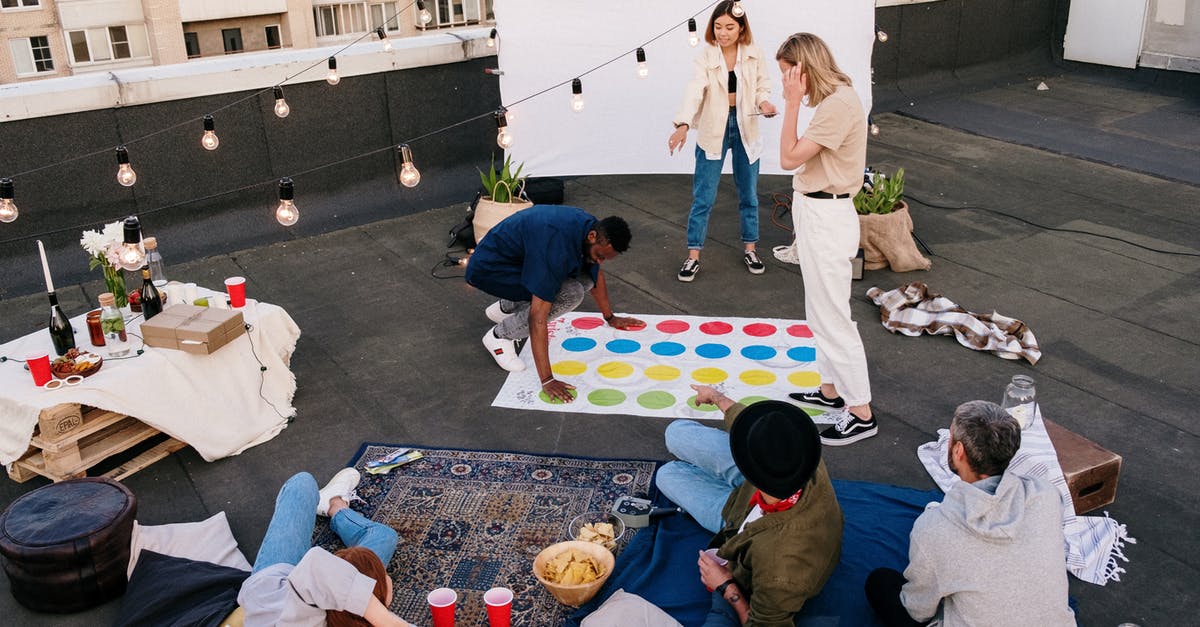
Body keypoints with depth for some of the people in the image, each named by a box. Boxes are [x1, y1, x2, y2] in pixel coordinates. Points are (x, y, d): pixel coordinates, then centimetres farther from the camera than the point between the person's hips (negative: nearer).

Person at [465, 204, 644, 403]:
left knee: (587, 276, -4)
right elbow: (538, 317, -38)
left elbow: (596, 276, 12)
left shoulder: (590, 228, -10)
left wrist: (610, 318, 24)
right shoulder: (557, 248, -37)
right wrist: (547, 380, -38)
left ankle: (505, 308, 10)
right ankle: (499, 335, -8)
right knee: (569, 295, -25)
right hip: (489, 268, -9)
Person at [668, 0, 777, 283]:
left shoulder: (754, 54, -5)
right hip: (714, 130, -1)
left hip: (745, 128, 2)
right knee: (703, 197, 1)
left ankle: (750, 249, 28)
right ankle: (693, 256, 11)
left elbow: (762, 87, 3)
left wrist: (764, 102, -21)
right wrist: (683, 124, -39)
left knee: (748, 195, 13)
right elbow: (694, 90, -24)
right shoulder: (705, 56, -10)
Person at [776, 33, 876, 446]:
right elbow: (800, 157, 9)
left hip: (826, 218, -11)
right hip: (814, 211, 11)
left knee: (832, 317, -3)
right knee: (820, 312, 20)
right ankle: (831, 390, 35)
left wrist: (793, 102, -20)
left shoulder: (839, 105, -22)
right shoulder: (832, 99, 9)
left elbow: (790, 157, -21)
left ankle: (861, 414, 8)